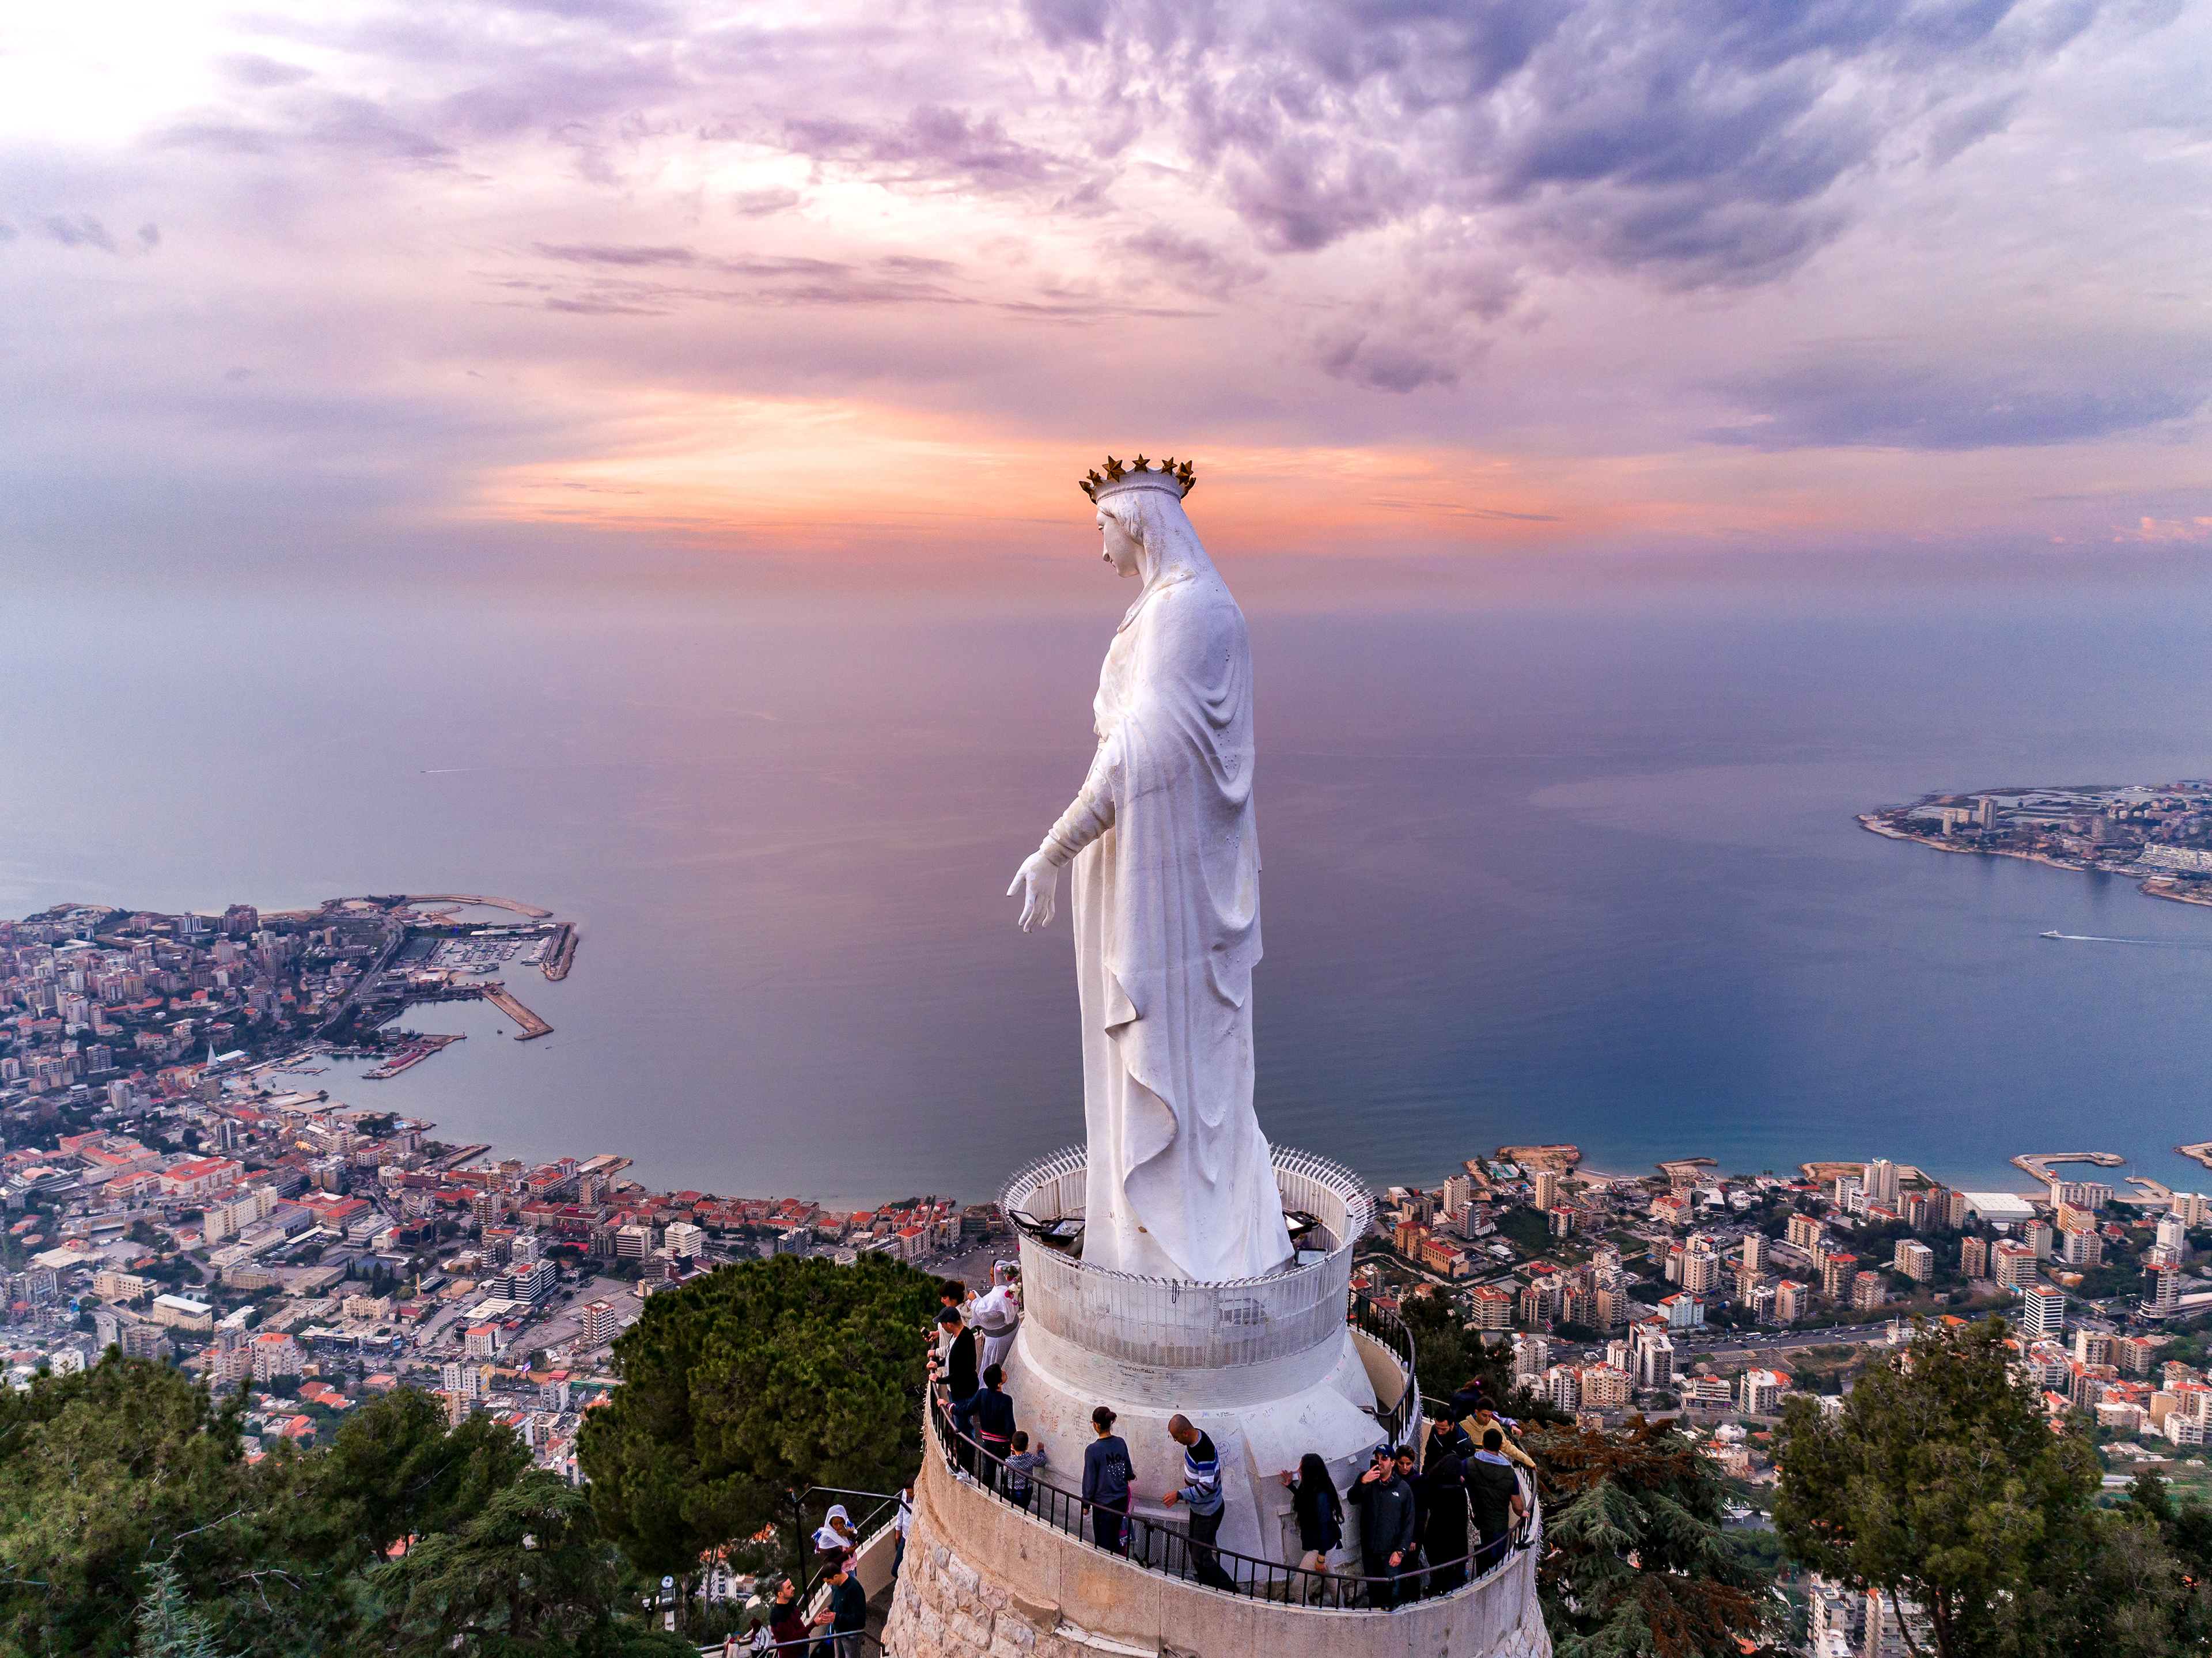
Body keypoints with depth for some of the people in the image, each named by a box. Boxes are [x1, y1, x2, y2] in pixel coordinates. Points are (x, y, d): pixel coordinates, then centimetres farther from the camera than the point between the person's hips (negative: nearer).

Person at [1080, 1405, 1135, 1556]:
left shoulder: (1092, 1450, -20)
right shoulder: (1120, 1443, -5)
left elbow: (1090, 1481, -13)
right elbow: (1129, 1472, 7)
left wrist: (1086, 1504, 1)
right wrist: (1131, 1475, 31)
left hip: (1104, 1504, -6)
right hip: (1122, 1500, 6)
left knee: (1103, 1543, 10)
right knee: (1115, 1539, 23)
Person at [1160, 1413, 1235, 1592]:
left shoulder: (1204, 1451, -34)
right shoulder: (1194, 1438, -4)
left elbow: (1206, 1486, -31)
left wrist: (1180, 1495, -30)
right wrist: (1188, 1493, 20)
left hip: (1208, 1513, -10)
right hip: (1198, 1507, 10)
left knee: (1200, 1557, -4)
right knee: (1195, 1547, 21)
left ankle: (1230, 1589, 11)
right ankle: (1207, 1585, 38)